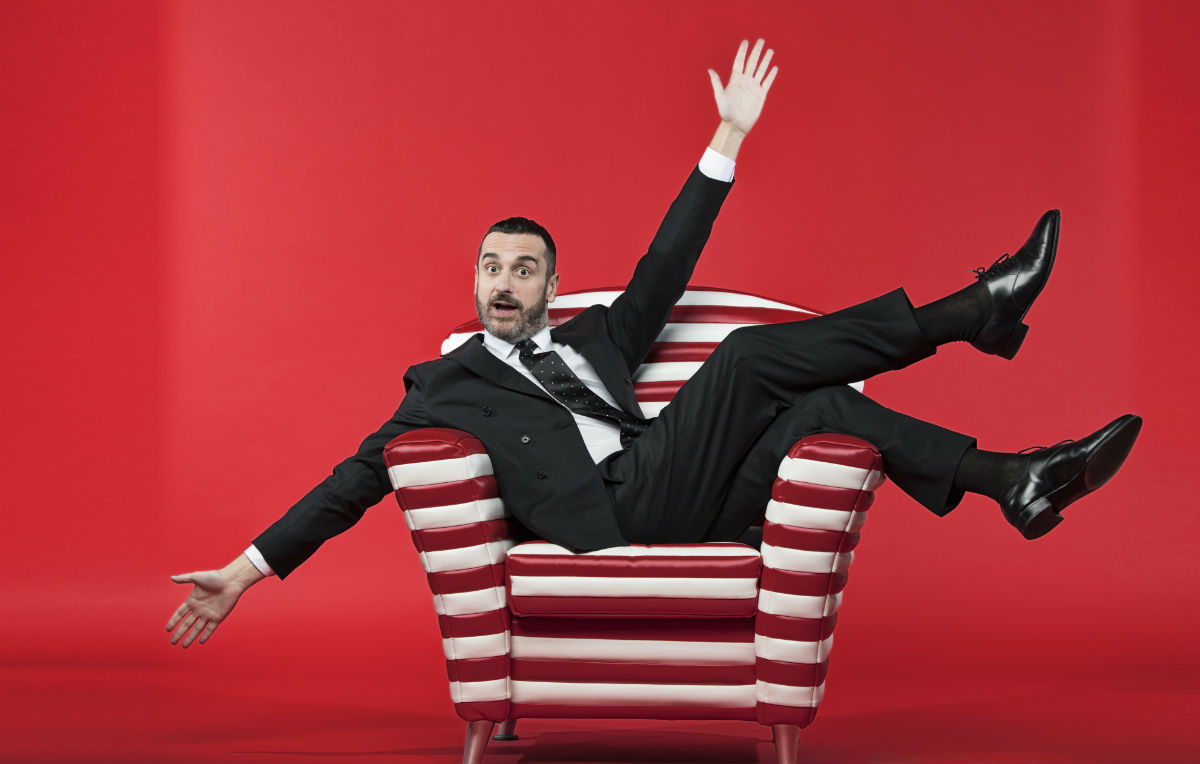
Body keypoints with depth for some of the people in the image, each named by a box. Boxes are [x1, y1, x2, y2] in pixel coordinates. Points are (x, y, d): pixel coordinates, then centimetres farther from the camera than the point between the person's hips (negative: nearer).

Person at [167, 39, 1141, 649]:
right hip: (618, 521, -5)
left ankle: (1015, 483, -13)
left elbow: (664, 269, 19)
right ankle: (973, 311, -14)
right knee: (747, 356, -18)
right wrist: (249, 569, 3)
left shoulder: (594, 339, 27)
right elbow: (358, 479, 11)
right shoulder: (446, 384, 15)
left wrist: (729, 138, 13)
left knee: (826, 405, -14)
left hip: (677, 511, 6)